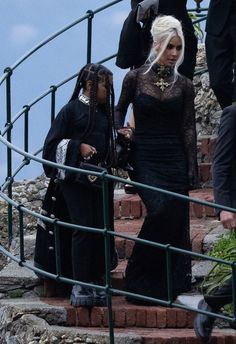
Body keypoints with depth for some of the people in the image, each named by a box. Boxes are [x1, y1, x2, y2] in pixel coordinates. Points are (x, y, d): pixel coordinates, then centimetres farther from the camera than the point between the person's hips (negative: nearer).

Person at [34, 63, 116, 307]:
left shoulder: (104, 113, 15)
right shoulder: (72, 109, -3)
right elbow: (53, 143, -6)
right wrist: (78, 147, -17)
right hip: (76, 179, -6)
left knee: (101, 229, 2)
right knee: (83, 228, -11)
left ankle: (94, 283, 9)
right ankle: (79, 286, -11)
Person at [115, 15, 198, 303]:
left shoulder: (184, 85, 5)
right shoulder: (135, 78, 1)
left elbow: (188, 128, 4)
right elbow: (119, 109, 15)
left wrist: (192, 170, -1)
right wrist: (120, 130, -6)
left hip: (174, 160, 2)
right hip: (144, 158, -2)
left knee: (175, 220, -1)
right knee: (160, 209, -20)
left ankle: (169, 284, 12)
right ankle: (140, 277, -7)